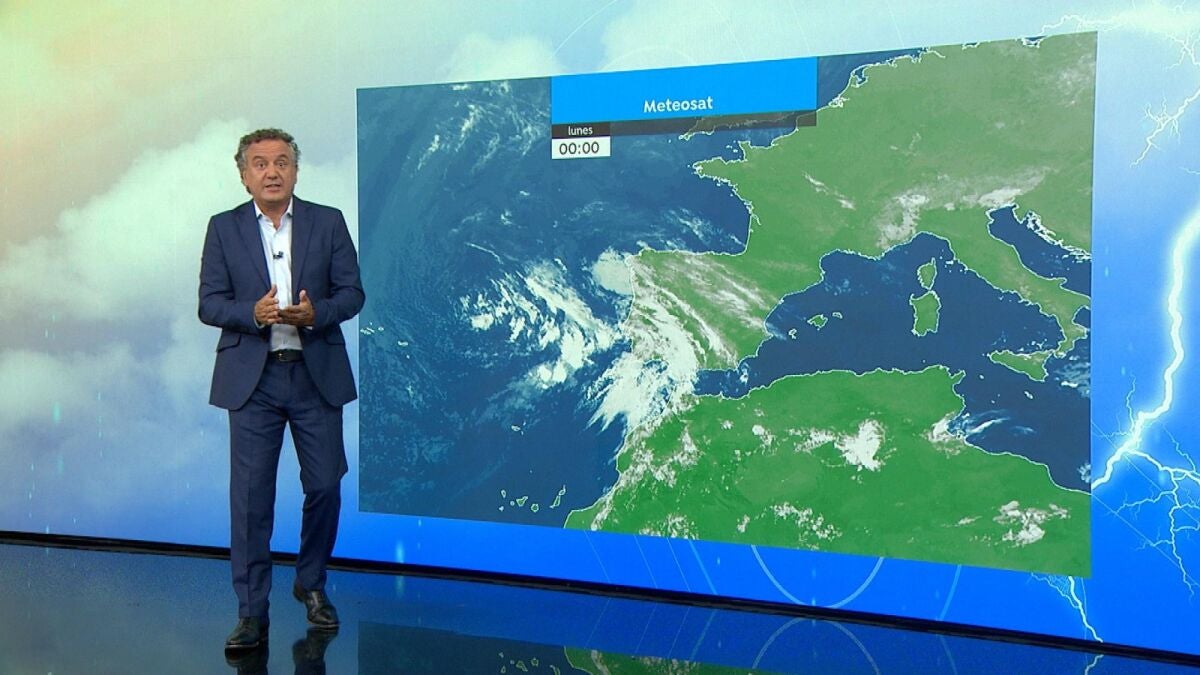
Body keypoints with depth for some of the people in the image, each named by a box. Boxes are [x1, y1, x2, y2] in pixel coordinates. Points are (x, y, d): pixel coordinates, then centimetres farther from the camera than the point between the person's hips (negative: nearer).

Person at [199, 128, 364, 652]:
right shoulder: (224, 228, 4)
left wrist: (316, 312, -18)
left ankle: (311, 585, 31)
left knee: (324, 487, 7)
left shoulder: (328, 222, 4)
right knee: (250, 496, 0)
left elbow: (352, 292, 2)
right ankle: (252, 612, 10)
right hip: (252, 378, -1)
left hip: (317, 377, 1)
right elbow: (209, 303, 0)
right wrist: (254, 313, -20)